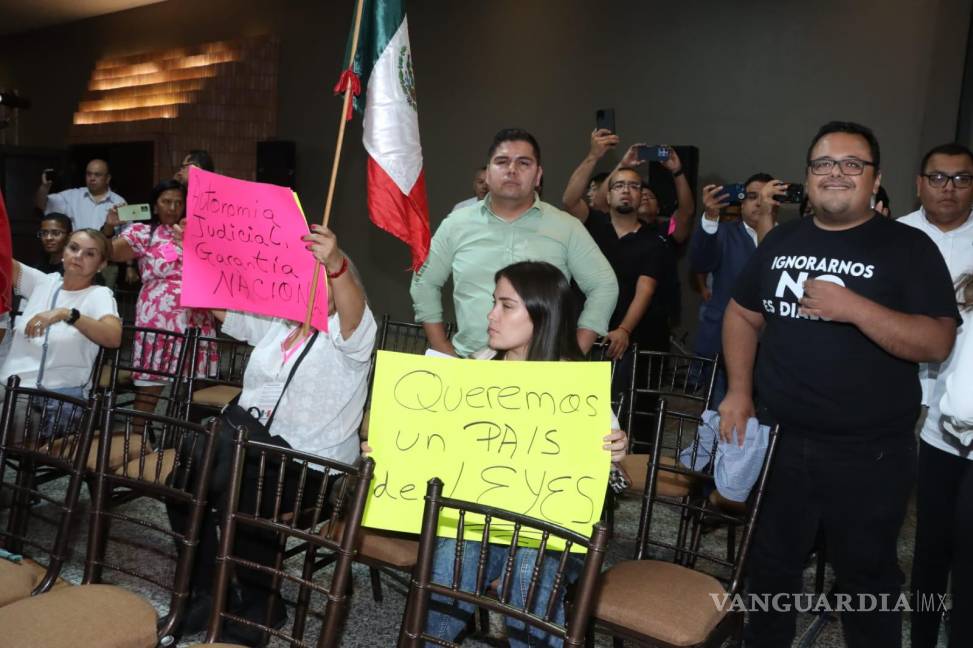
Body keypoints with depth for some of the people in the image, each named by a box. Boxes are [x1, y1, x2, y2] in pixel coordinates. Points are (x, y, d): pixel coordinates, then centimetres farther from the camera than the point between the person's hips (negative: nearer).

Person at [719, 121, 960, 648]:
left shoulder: (908, 247, -7)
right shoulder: (781, 240, 7)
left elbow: (937, 343, -14)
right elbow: (742, 315, 13)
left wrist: (854, 308, -26)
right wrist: (739, 391, 2)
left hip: (869, 453, -4)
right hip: (778, 439, 4)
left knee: (866, 576, 13)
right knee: (771, 566, 20)